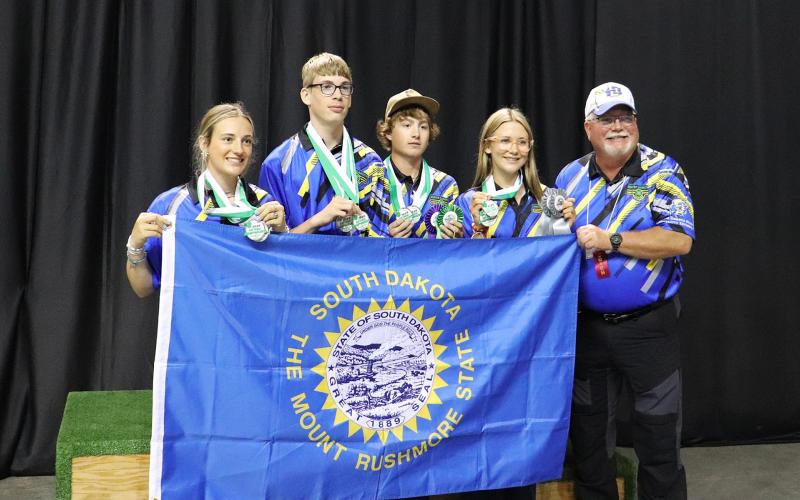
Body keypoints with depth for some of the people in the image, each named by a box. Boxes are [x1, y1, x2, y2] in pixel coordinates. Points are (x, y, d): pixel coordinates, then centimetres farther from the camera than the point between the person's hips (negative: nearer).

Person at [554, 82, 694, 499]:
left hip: (648, 324, -4)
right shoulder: (570, 176, 5)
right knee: (588, 429, 16)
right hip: (586, 324, 4)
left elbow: (679, 240, -20)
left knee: (658, 433, 5)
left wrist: (611, 240, -24)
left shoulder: (662, 172, -8)